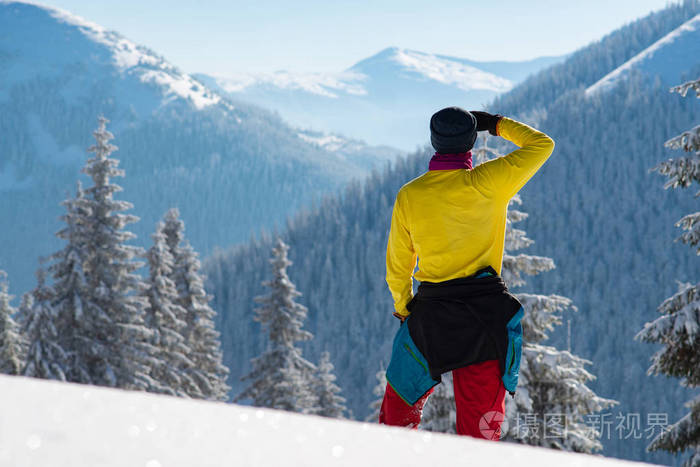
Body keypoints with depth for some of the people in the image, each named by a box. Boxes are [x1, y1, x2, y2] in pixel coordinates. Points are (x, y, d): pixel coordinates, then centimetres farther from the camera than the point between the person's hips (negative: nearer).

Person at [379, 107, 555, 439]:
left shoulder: (408, 196, 1)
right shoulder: (487, 182, -8)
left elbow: (397, 265, 10)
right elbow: (541, 144, 4)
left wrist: (402, 305, 26)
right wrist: (498, 124, 16)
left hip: (430, 315, 2)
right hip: (485, 313, -2)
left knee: (400, 405, 18)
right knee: (480, 418, 3)